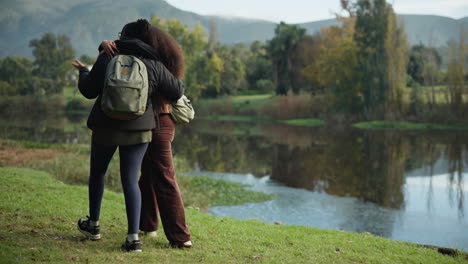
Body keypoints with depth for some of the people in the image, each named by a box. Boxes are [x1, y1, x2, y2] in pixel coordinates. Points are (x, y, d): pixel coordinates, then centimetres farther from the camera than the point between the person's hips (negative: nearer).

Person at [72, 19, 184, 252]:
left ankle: (93, 225, 34)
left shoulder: (107, 58, -5)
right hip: (139, 128, 1)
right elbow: (176, 92, -1)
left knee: (98, 172, 21)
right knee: (130, 180, 4)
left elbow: (89, 90, -1)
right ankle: (133, 237, -5)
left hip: (106, 125, 0)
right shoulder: (154, 65, -3)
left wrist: (83, 72, 19)